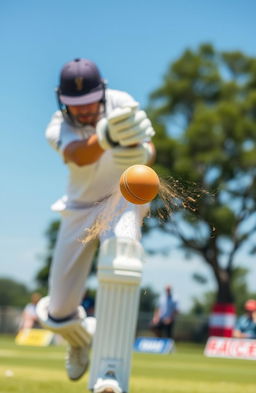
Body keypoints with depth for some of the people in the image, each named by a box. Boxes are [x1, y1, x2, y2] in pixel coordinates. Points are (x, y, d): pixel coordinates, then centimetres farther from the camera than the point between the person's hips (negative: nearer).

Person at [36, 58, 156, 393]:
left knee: (121, 252, -37)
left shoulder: (120, 103, -18)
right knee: (59, 312, -1)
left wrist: (142, 154, -54)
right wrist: (106, 136, -68)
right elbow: (79, 156, -44)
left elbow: (148, 148, -28)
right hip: (81, 209, 2)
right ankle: (82, 340, 42)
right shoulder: (58, 128, -21)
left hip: (123, 197, -1)